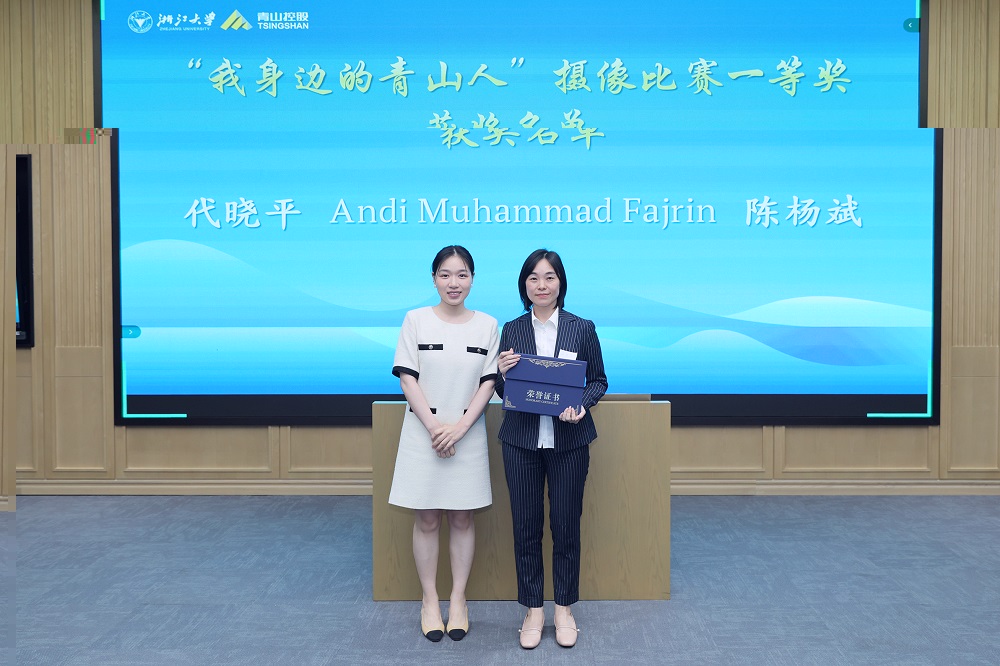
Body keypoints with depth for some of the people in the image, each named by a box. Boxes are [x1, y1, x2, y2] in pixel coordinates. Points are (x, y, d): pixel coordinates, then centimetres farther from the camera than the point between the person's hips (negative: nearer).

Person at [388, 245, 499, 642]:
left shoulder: (487, 325, 3)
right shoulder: (416, 320, -1)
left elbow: (488, 382, 0)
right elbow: (407, 378, -4)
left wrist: (459, 427, -12)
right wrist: (434, 426, -13)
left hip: (468, 434, 1)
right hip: (423, 432, -1)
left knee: (462, 519, 8)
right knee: (426, 520, 6)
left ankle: (458, 599, 21)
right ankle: (429, 600, 19)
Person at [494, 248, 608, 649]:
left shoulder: (582, 328, 2)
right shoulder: (511, 330, 5)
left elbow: (598, 380, 7)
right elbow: (504, 392, 9)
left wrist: (582, 405, -13)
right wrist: (502, 373, -14)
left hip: (568, 440, -1)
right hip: (521, 440, 1)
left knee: (566, 525, 6)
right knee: (526, 526, 6)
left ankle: (564, 608, 24)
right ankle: (533, 610, 22)